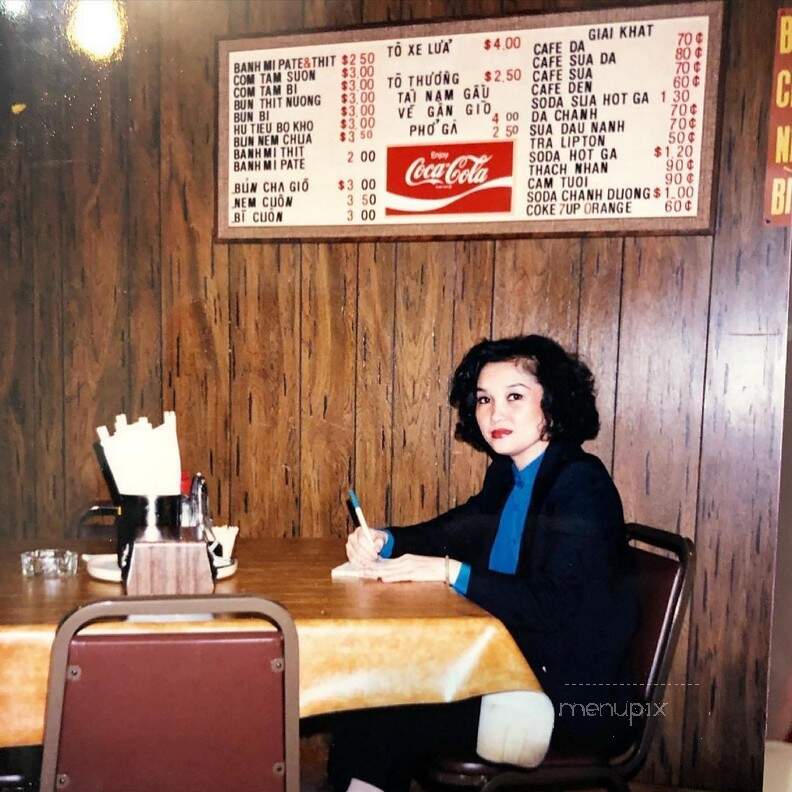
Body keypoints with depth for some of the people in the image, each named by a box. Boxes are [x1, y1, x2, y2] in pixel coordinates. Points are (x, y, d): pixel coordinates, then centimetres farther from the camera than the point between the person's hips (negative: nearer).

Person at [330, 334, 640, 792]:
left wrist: (450, 572, -27)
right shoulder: (507, 473, 5)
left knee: (389, 720, -12)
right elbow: (453, 530, 15)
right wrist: (381, 541, -3)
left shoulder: (581, 483, -19)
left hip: (573, 697, -7)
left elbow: (555, 606, -27)